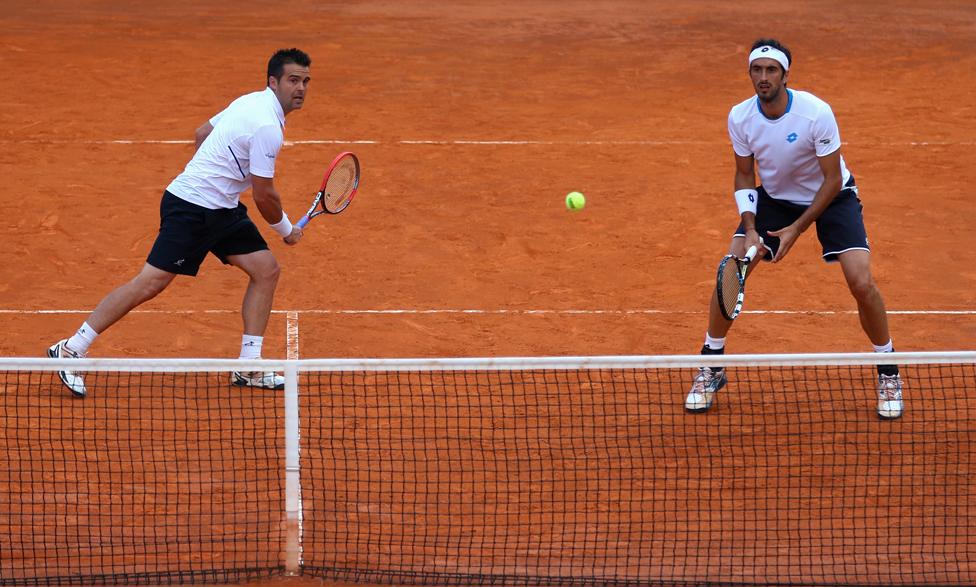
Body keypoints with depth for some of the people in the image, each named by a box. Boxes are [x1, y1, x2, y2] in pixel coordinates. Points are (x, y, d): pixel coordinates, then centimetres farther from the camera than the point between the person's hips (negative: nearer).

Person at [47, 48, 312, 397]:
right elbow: (264, 197, -16)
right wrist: (287, 230, 2)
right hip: (190, 208, -10)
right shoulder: (267, 127, -21)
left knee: (266, 270, 5)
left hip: (222, 210, 10)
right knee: (151, 283, -11)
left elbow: (203, 133, 23)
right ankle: (71, 350, -4)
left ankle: (248, 367, 8)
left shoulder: (252, 102, 10)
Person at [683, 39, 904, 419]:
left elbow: (833, 180, -21)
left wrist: (797, 229, -24)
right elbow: (744, 176, -3)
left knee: (861, 283, -18)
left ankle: (888, 374, 5)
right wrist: (750, 228, -17)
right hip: (774, 197, 3)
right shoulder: (740, 118, -17)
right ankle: (711, 369, 8)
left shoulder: (816, 113, -29)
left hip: (831, 197, -3)